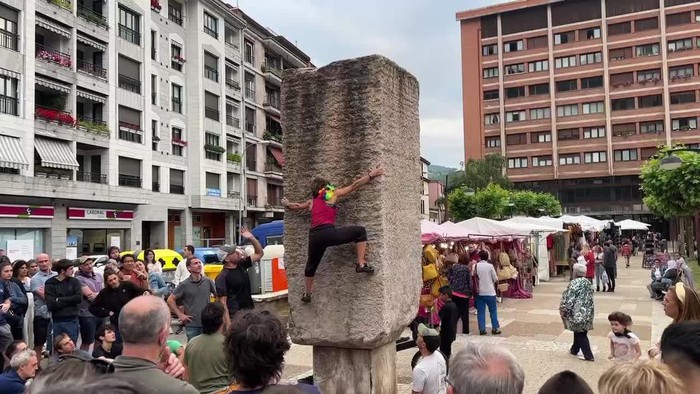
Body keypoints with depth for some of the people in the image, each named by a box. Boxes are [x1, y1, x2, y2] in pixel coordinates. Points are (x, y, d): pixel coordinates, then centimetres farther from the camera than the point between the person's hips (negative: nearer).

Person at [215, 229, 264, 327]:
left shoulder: (242, 265, 6)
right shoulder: (222, 277, -14)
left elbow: (259, 254, 14)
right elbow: (222, 302, -16)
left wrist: (251, 238, -1)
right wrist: (228, 324, -23)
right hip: (235, 317, -7)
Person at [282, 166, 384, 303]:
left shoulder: (311, 201, 24)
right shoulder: (332, 194, 10)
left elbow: (297, 206, 39)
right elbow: (354, 186, 10)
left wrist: (287, 204, 60)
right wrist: (371, 175, 15)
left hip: (314, 236, 6)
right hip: (328, 233, -6)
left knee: (311, 265, 26)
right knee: (360, 231, 4)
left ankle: (307, 294, 40)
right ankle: (361, 264, -1)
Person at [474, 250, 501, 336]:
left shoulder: (475, 266, -4)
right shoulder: (490, 266, -8)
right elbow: (495, 279, -4)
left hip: (479, 292, 2)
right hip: (490, 292, -1)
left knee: (480, 311, 6)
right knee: (493, 311, 10)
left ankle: (482, 329, 5)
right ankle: (495, 328, 12)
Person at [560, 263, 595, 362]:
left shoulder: (574, 283, -18)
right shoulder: (588, 283, 7)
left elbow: (569, 299, -20)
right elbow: (589, 298, 15)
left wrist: (563, 309, -9)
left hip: (578, 312, -8)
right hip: (587, 311, 8)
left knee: (580, 333, 2)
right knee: (580, 331, 20)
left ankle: (588, 355, 2)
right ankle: (574, 349, 36)